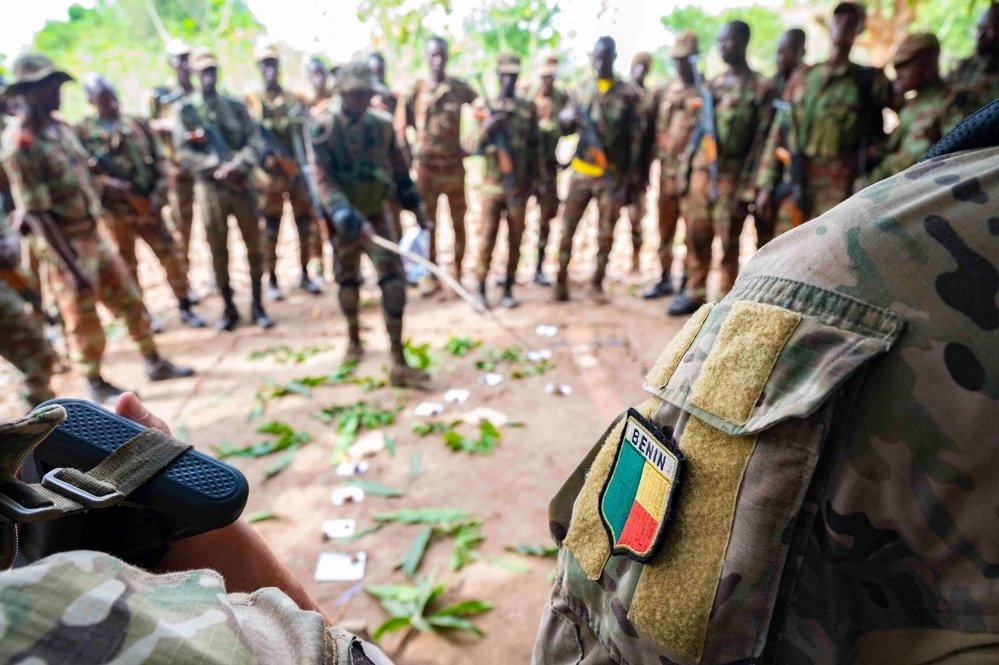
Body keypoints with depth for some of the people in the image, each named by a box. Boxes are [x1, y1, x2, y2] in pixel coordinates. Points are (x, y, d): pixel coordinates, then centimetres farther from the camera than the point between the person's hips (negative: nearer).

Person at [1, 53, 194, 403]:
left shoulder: (59, 126, 6)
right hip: (64, 244, -8)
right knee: (83, 319, 6)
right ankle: (97, 384, 24)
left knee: (129, 298, 14)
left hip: (93, 235, 8)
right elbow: (36, 213, -22)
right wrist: (71, 266, -24)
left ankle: (155, 363, 27)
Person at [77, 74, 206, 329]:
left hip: (148, 206, 2)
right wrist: (106, 183, -21)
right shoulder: (83, 131, 0)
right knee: (127, 265, 8)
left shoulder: (138, 124, 9)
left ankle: (185, 307, 12)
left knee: (171, 255, 1)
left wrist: (159, 194, -4)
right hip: (115, 211, -2)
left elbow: (159, 160, 7)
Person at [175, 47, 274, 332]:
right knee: (218, 250, 5)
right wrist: (217, 166, -19)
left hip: (242, 184, 2)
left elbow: (253, 141, 0)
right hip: (210, 188, -1)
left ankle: (257, 305, 17)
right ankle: (229, 308, 18)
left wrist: (237, 165, -17)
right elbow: (184, 152, -6)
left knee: (253, 246, 5)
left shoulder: (235, 106, 8)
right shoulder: (185, 110, 2)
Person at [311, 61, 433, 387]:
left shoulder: (382, 124, -2)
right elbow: (325, 182, -21)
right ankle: (354, 339, 41)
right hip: (344, 220, -2)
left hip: (377, 215, 2)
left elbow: (399, 171, 8)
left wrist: (419, 210, 7)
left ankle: (398, 363, -10)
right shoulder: (324, 128, -13)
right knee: (348, 281, 14)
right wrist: (351, 219, -34)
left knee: (394, 280, -12)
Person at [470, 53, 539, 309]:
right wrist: (487, 127, -17)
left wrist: (531, 178, 2)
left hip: (519, 185, 1)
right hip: (492, 184, -1)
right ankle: (481, 290, 5)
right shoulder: (487, 107, 4)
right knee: (487, 237, -3)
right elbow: (475, 146, 0)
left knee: (515, 239, 5)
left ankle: (508, 290, 15)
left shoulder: (528, 108, 7)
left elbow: (535, 146, 9)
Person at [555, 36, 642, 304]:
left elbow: (635, 138, -1)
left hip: (613, 174, -2)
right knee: (568, 226, 0)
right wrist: (567, 118, -10)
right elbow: (567, 127, 15)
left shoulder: (628, 93, 0)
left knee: (606, 233, 4)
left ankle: (597, 282, 16)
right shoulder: (582, 90, 9)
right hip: (581, 171, 2)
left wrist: (632, 178, -7)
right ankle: (561, 278, 10)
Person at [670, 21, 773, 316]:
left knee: (728, 241, 0)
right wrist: (685, 174, 9)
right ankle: (695, 293, 19)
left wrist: (748, 187, -15)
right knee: (696, 236, 7)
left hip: (732, 175, -5)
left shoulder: (761, 88, -2)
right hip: (700, 171, 5)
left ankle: (725, 301, 9)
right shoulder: (712, 84, 14)